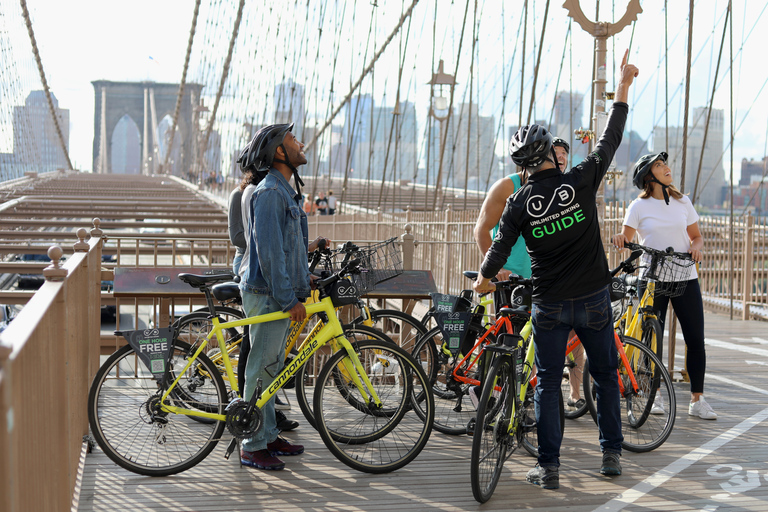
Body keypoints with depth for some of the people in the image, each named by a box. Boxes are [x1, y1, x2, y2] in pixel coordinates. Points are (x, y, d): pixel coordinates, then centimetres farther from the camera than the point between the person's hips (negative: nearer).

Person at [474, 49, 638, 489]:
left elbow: (500, 248, 2)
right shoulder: (581, 181, -9)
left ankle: (549, 466, 5)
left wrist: (484, 280, 22)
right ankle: (612, 454, 20)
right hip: (594, 299, 0)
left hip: (550, 305, 0)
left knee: (548, 383, 7)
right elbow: (611, 139, 1)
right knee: (606, 375, 15)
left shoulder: (520, 204, -5)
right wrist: (624, 86, 10)